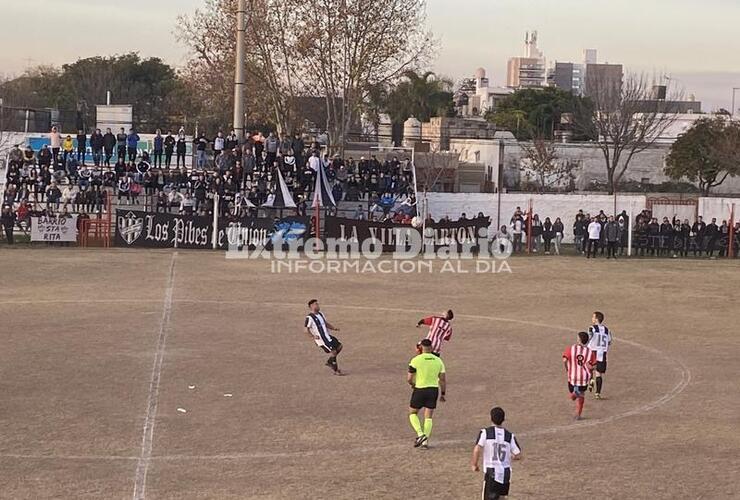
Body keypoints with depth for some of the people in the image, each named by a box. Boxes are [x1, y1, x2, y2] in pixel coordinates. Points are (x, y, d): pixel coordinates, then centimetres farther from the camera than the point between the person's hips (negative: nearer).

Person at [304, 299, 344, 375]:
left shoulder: (320, 314, 13)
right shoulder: (309, 317, -13)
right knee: (333, 351, -11)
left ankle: (329, 361, 21)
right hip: (321, 339, -9)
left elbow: (326, 324, 21)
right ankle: (335, 370, 0)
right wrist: (313, 336, -27)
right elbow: (306, 329, -14)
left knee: (339, 346, 7)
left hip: (327, 336, 9)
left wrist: (334, 328, 5)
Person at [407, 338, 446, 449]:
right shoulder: (438, 360, 1)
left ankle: (420, 434, -5)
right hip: (434, 390, 3)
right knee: (428, 417, 13)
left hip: (419, 390, -3)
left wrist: (413, 384, 12)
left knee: (412, 413, 15)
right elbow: (443, 379, 3)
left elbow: (409, 379, -9)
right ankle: (425, 441, 7)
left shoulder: (416, 360, -11)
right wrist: (443, 394, 13)